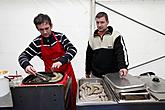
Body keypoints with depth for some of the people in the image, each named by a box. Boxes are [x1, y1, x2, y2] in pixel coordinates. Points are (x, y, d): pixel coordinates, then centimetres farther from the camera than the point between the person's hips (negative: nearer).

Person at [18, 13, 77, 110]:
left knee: (71, 97, 11)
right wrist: (26, 65, -25)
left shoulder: (60, 36, -7)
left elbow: (73, 49, -17)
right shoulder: (37, 43, -5)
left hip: (67, 72, 1)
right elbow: (23, 56, -3)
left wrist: (61, 61, -33)